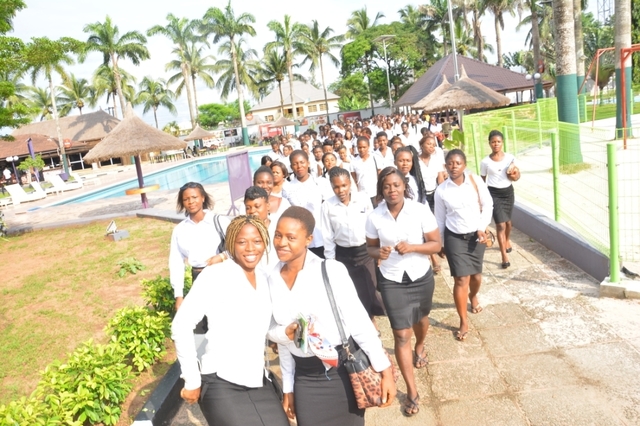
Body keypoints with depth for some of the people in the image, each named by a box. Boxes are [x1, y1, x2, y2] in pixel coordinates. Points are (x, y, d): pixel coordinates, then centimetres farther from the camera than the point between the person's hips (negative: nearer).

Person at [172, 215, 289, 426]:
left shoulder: (265, 279, 6)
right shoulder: (215, 276, -11)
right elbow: (181, 326, -14)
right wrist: (192, 381, -11)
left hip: (258, 383, 6)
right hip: (221, 384, -6)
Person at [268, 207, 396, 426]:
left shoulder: (331, 270, -13)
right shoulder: (273, 278, 1)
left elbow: (358, 320, -12)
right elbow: (281, 337, 8)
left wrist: (385, 370, -13)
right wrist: (288, 387, 10)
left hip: (343, 369, -4)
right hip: (305, 378, 4)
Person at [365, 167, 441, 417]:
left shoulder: (420, 210, -16)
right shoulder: (374, 217, -13)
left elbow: (436, 244, -11)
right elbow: (370, 247, 2)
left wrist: (412, 247, -27)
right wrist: (378, 252, -21)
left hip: (421, 277, 1)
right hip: (391, 281, -1)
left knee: (420, 319, 26)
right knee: (401, 334, -3)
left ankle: (420, 348, 62)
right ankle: (412, 392, 12)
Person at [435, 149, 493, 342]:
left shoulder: (476, 181, -10)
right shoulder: (441, 191, -10)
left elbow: (488, 205, 0)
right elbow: (440, 219, -1)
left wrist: (482, 228, -10)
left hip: (476, 235, 2)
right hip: (454, 238, -2)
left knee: (476, 275, 16)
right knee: (461, 279, -4)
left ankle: (474, 296, 52)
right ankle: (463, 322, 10)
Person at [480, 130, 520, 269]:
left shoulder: (510, 158, -4)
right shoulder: (485, 162, -8)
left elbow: (517, 175, 7)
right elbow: (483, 181, 2)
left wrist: (515, 175, -15)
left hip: (508, 192, 3)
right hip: (493, 193, -3)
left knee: (507, 221, 18)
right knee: (500, 224, -9)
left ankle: (507, 240, 51)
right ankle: (504, 256, -4)